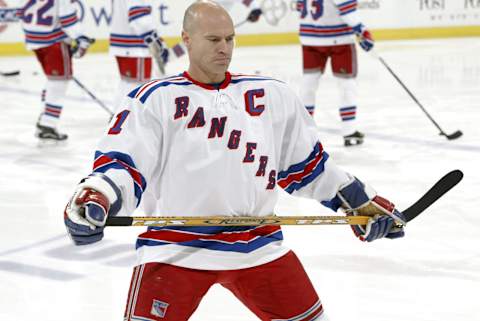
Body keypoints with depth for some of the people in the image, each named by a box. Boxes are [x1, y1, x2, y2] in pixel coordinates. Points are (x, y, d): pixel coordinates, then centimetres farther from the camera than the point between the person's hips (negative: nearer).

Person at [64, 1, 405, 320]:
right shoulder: (155, 99, 1)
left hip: (258, 245, 4)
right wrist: (93, 198, -26)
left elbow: (309, 162, 20)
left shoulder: (272, 95, 12)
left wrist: (360, 202, 19)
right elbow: (121, 163, -6)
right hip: (175, 248, -3)